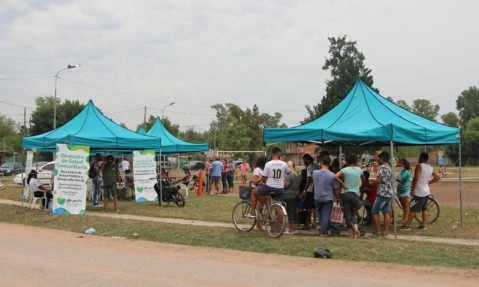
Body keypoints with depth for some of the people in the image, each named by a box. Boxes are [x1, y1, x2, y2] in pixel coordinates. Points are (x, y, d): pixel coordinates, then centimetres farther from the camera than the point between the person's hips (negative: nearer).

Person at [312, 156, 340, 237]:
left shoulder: (314, 173, -8)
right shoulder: (332, 175, -15)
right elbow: (336, 189, -6)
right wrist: (337, 198, 9)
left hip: (317, 198, 3)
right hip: (328, 198, -3)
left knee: (320, 215, 18)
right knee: (326, 216, 2)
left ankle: (322, 230, 22)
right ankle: (322, 232, 0)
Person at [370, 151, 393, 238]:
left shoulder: (382, 167, -13)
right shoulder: (389, 167, 15)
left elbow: (378, 180, -19)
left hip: (382, 193, -9)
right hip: (389, 193, 9)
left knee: (374, 212, -3)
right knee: (386, 212, 9)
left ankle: (377, 231, -4)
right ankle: (386, 231, 10)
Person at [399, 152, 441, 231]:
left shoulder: (419, 166, -15)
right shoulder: (430, 168, 8)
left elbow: (416, 178, -23)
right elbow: (438, 177, 16)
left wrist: (412, 190, -18)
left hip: (419, 192, -8)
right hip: (426, 191, 8)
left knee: (413, 210, -5)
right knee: (424, 209, 14)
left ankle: (406, 225, -3)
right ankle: (424, 225, 16)